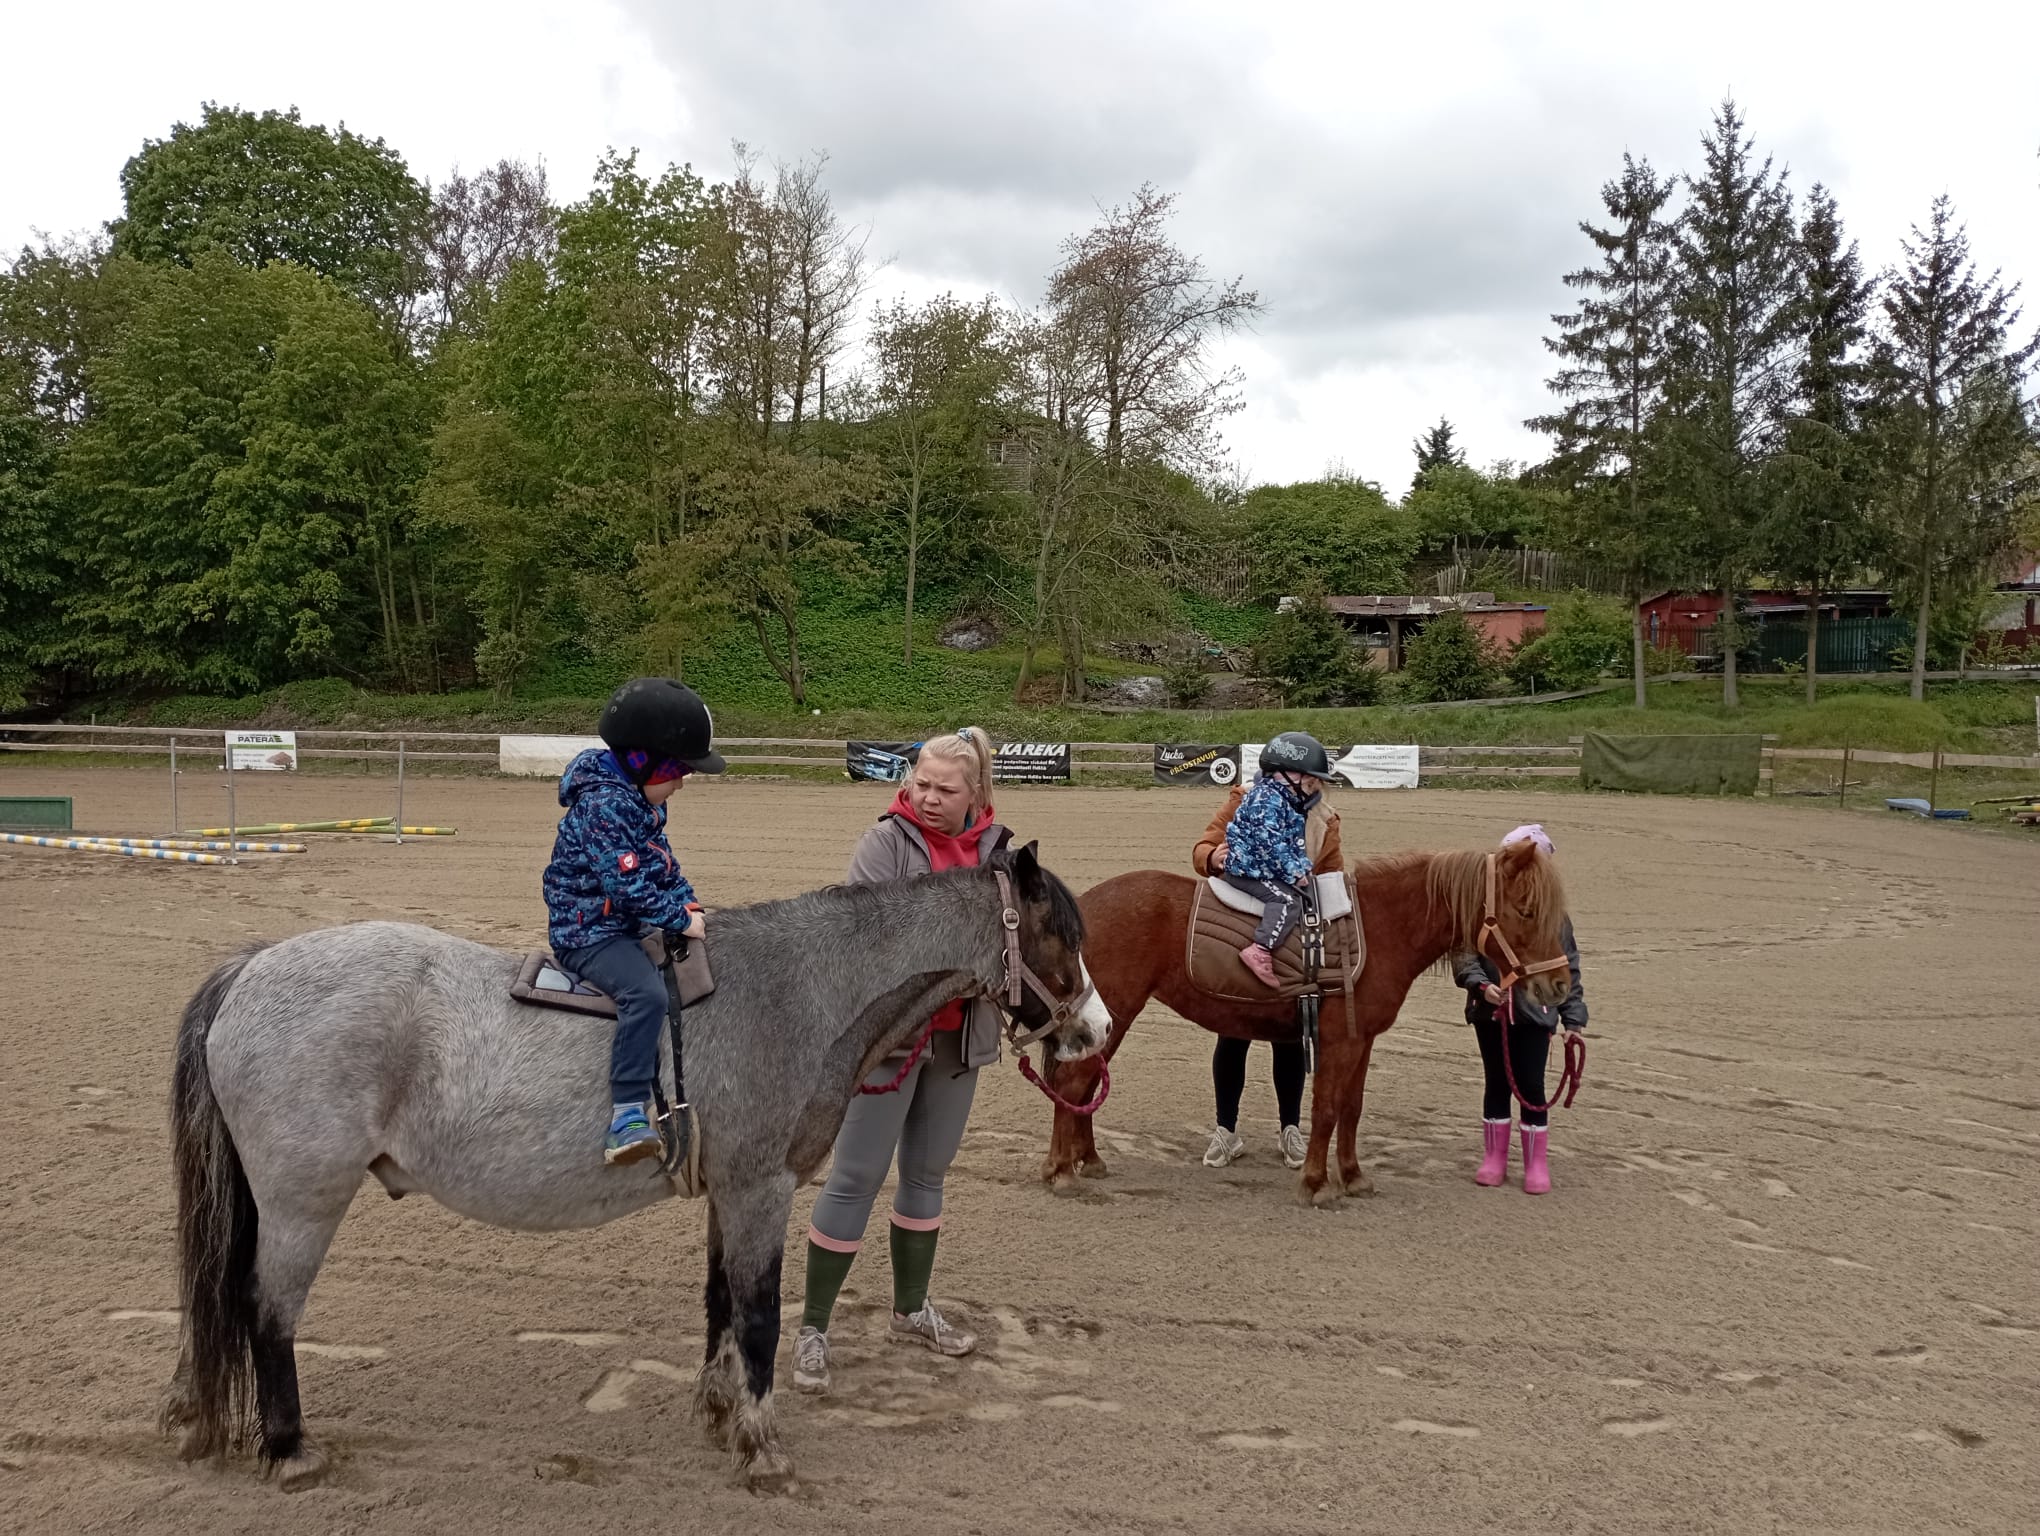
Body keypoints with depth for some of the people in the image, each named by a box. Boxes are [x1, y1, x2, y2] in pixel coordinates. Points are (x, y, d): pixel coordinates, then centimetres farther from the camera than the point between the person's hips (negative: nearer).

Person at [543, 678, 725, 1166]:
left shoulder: (643, 801, 10)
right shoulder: (605, 805, -21)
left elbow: (664, 865, 18)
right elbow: (627, 887, -26)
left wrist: (688, 904, 2)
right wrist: (681, 918, -20)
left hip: (631, 926, 11)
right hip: (589, 931, -11)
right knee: (646, 993, -34)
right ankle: (627, 1118, -37)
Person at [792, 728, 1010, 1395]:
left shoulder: (996, 849, 3)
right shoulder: (887, 843, -11)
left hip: (960, 1035, 6)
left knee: (927, 1174, 18)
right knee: (856, 1177, -1)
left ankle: (911, 1312, 33)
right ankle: (812, 1327, 11)